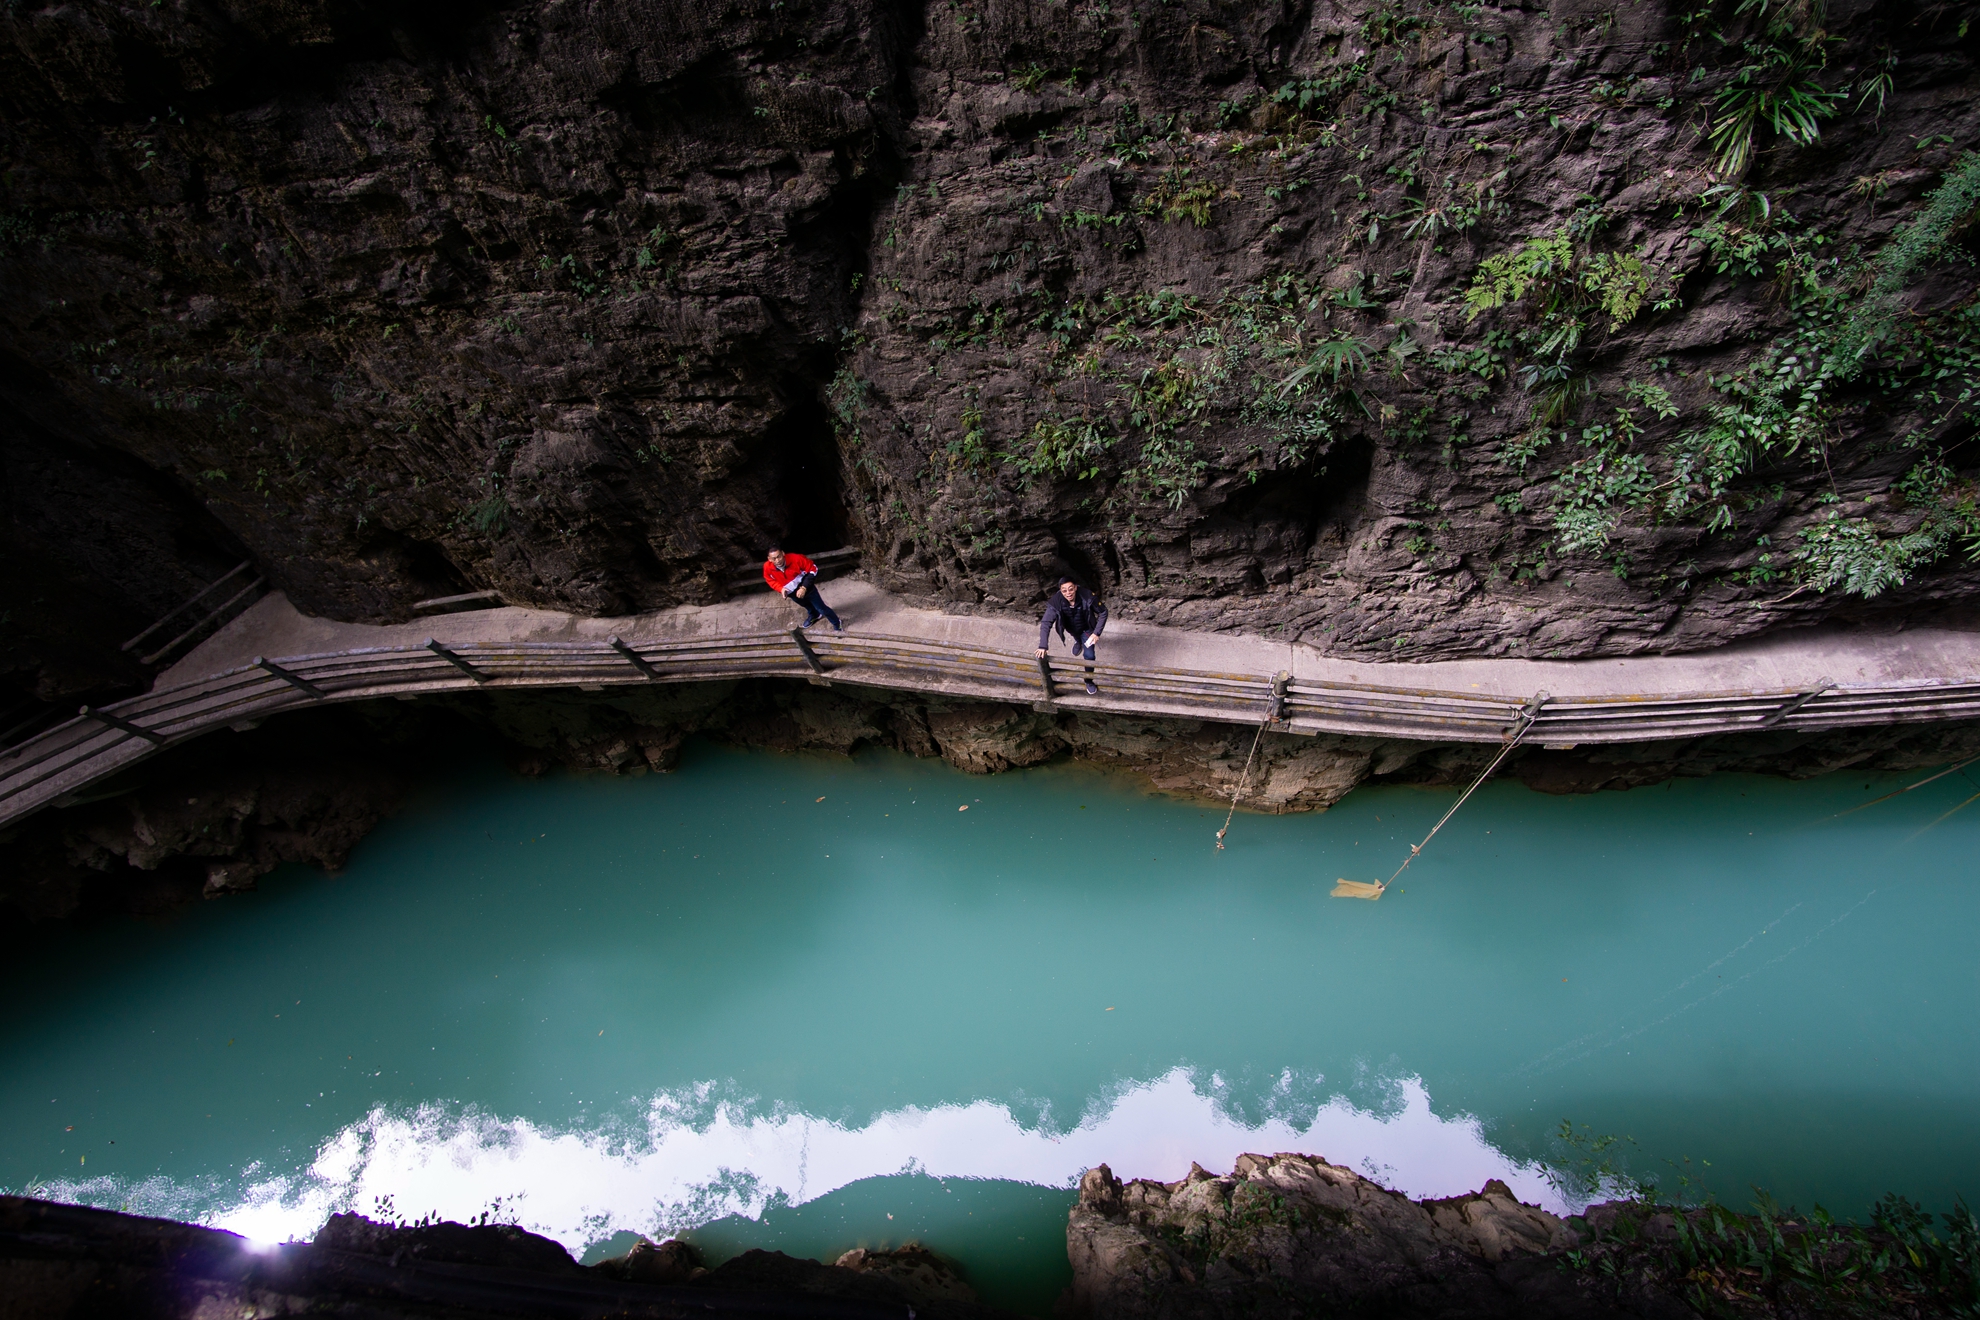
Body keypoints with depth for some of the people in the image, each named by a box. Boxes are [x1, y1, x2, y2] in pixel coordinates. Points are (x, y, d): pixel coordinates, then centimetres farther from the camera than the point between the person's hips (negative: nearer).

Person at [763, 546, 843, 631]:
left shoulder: (795, 558, -36)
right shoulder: (767, 567, -26)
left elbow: (813, 569, -24)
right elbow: (771, 581, -4)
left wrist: (804, 587, -30)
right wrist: (781, 589, -25)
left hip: (806, 588, -4)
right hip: (792, 593, 4)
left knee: (821, 608, 6)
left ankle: (837, 624, 33)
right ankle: (814, 615, 67)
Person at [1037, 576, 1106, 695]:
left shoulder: (1087, 596, -38)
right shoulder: (1055, 602, -37)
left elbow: (1103, 613, -23)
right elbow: (1046, 623, -34)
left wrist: (1097, 633, -27)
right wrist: (1042, 646, -43)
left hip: (1086, 629, -2)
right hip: (1071, 629, 2)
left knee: (1089, 655, -2)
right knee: (1077, 637, 33)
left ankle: (1089, 681, 22)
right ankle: (1078, 642, 72)